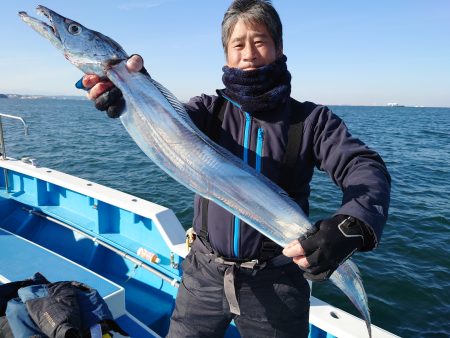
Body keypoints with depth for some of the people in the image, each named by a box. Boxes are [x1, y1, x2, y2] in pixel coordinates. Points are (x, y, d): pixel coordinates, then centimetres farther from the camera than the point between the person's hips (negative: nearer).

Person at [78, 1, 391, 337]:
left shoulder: (311, 118, -4)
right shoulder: (211, 108, 1)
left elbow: (366, 167, -15)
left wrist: (351, 226, -37)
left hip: (274, 282, -1)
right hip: (204, 273, 2)